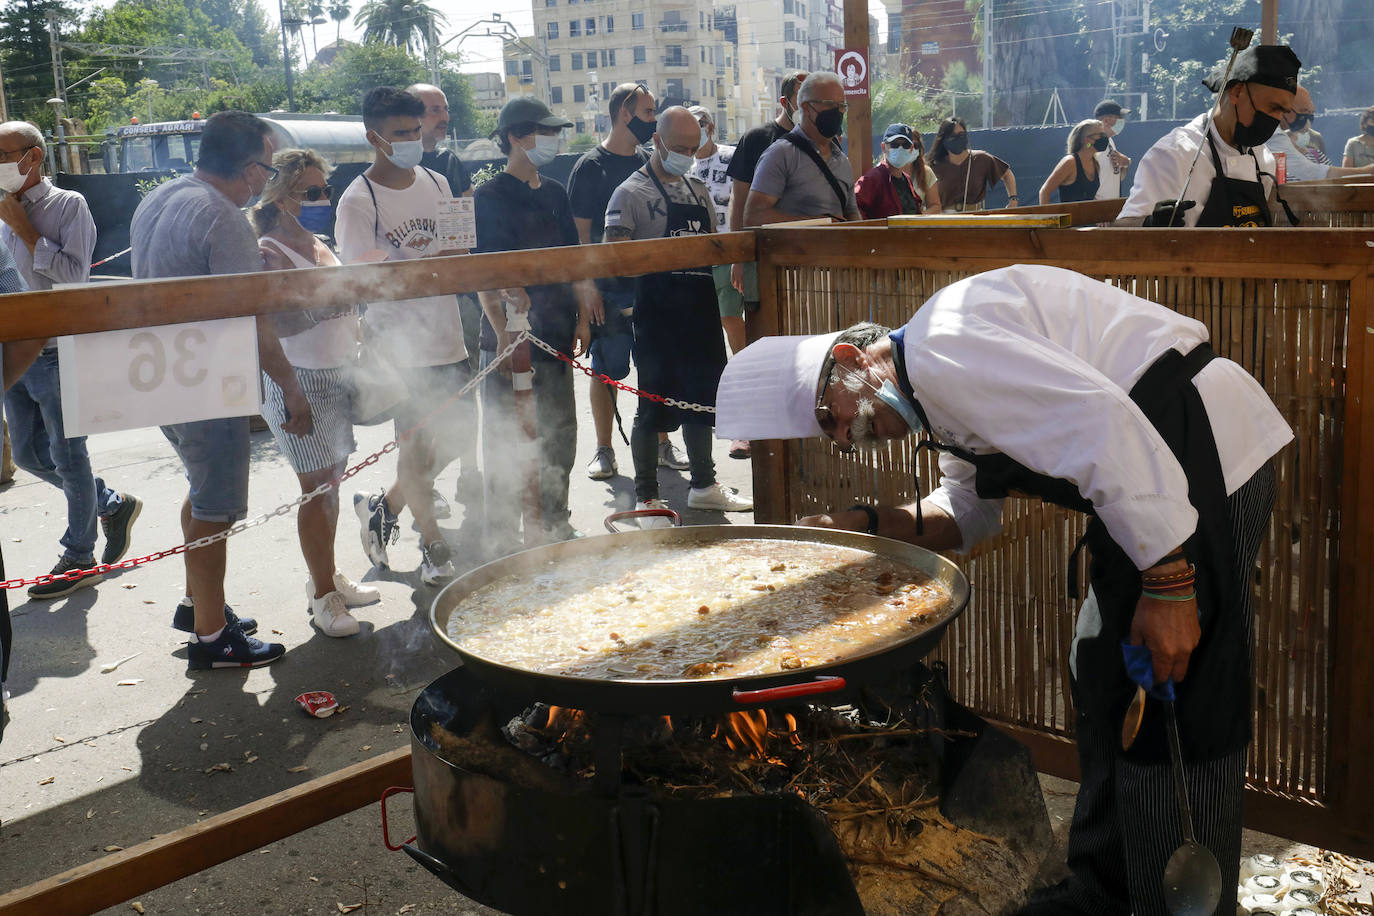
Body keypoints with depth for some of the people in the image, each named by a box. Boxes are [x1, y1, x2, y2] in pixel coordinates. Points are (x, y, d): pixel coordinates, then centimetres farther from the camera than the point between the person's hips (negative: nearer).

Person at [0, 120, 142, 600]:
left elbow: (75, 274, -18)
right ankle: (114, 504, 32)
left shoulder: (68, 205, -8)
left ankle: (79, 560, 15)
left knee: (68, 457, 2)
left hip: (58, 353, -7)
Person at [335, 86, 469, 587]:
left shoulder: (436, 183, 9)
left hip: (447, 335, 6)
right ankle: (433, 545, 20)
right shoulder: (358, 202, -10)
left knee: (455, 433, 12)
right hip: (399, 343, -6)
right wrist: (424, 267, -28)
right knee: (418, 443, 2)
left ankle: (385, 506, 32)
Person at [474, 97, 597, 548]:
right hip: (511, 338, -7)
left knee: (560, 434, 14)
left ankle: (556, 524, 28)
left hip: (555, 335, 7)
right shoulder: (490, 197, -7)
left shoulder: (554, 193, 14)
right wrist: (503, 333, -20)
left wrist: (582, 317, 12)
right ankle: (502, 537, 10)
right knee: (505, 440, -1)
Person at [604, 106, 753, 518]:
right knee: (653, 407, -2)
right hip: (657, 310, -7)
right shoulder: (631, 192, -5)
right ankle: (646, 497, 8)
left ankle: (703, 485, 28)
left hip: (700, 306, 7)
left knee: (701, 399, 15)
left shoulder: (699, 191, 17)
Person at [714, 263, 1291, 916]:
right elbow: (968, 514, 24)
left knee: (1171, 709, -6)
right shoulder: (939, 395, 14)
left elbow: (1107, 425, -28)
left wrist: (1168, 586, -25)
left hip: (1205, 453, -11)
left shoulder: (941, 346, -19)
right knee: (1104, 678, 19)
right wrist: (865, 525, 8)